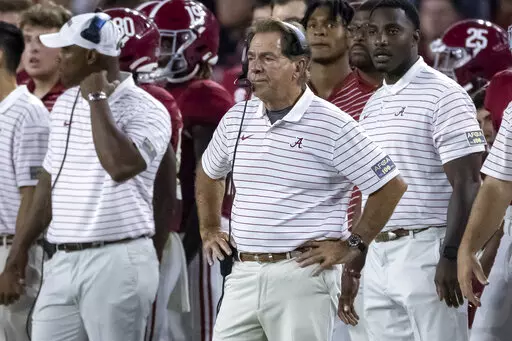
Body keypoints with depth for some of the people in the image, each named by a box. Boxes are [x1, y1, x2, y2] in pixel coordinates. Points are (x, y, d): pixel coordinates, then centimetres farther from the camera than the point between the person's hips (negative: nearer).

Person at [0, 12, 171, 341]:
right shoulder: (65, 104, 13)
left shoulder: (145, 110, -9)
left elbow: (120, 166, -28)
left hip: (117, 261, -7)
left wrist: (98, 99, -17)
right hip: (62, 262, 7)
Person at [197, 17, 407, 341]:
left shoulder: (333, 126, -7)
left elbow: (392, 187, -6)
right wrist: (209, 231, 22)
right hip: (243, 275, 6)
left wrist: (352, 244, -5)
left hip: (302, 275, -6)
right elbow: (209, 174, 31)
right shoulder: (237, 119, 11)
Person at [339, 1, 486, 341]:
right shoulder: (372, 106, 17)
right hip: (378, 257, 8)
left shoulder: (443, 96, -7)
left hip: (426, 252, -8)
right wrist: (353, 267, 20)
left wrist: (452, 256, -20)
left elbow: (466, 184, -13)